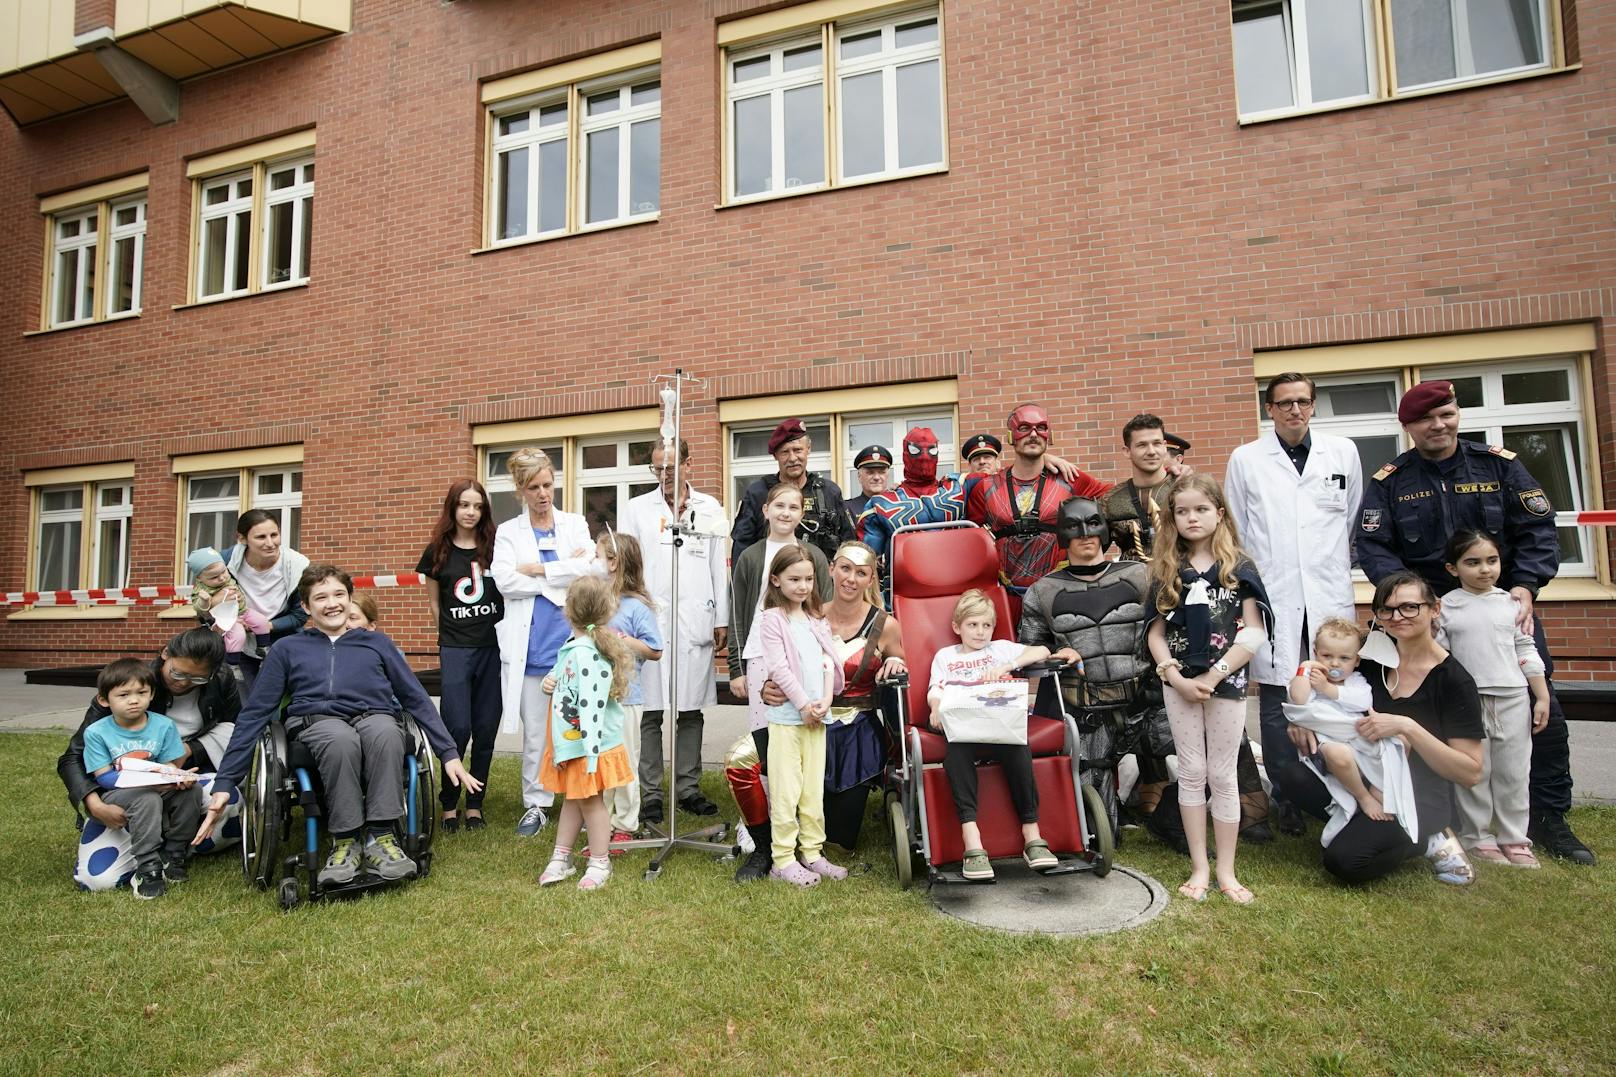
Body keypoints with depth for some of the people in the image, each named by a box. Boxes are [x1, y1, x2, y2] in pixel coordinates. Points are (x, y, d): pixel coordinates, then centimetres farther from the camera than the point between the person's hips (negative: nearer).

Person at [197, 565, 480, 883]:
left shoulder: (377, 642, 23)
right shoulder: (288, 649, 20)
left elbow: (417, 699, 19)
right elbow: (254, 713, 16)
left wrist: (449, 754, 9)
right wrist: (224, 783, 7)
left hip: (374, 717, 1)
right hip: (317, 722, 0)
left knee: (385, 733, -38)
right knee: (341, 739, -39)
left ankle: (380, 837, -29)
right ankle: (345, 841, -24)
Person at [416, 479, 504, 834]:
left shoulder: (495, 547, 6)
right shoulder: (438, 552, 6)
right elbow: (434, 603, 15)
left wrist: (506, 632, 3)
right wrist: (452, 634, 11)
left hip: (493, 647, 1)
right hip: (455, 650, -1)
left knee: (486, 729, 4)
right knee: (457, 728, -7)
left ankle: (474, 804, 17)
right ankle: (449, 805, 9)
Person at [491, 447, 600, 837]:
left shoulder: (575, 524, 11)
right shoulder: (508, 532, 9)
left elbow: (594, 567, -6)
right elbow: (505, 581, -8)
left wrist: (539, 570, -9)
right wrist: (566, 573, -10)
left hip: (573, 641, 0)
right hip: (530, 644, 0)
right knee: (535, 732, 5)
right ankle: (535, 804, 19)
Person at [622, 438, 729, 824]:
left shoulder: (710, 509, 11)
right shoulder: (637, 508, 8)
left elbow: (719, 568, 9)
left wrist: (721, 620, 5)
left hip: (695, 622, 1)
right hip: (650, 619, -1)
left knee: (691, 710, 7)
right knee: (650, 712, 0)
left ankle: (688, 788, 16)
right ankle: (650, 794, 8)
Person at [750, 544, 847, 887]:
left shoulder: (817, 620, 14)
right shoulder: (772, 618, -5)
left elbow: (828, 660, 8)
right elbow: (779, 668, -11)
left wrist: (826, 699, -7)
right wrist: (804, 704, -13)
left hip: (816, 715, 6)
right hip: (785, 715, -6)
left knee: (814, 789, 11)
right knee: (786, 791, -2)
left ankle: (812, 852, 21)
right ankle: (783, 860, 7)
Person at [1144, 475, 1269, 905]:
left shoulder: (1238, 568, -2)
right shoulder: (1167, 571, 5)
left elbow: (1255, 633, -7)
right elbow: (1155, 631, 4)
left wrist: (1213, 676, -13)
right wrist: (1176, 676, -10)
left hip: (1227, 681, -2)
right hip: (1180, 683, 2)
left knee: (1222, 775, 6)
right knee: (1191, 773, 7)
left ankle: (1226, 871, 18)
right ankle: (1199, 868, 17)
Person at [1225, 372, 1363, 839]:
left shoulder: (1343, 452, 9)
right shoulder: (1245, 459, 4)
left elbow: (1355, 522, 18)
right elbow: (1234, 534, 8)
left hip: (1330, 597, 1)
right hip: (1272, 599, -1)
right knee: (1276, 701, 1)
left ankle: (1339, 799, 13)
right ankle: (1286, 796, 12)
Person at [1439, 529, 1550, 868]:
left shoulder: (1510, 602, 5)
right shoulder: (1446, 607, -2)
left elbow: (1526, 651, 7)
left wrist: (1542, 697, 6)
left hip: (1513, 699, 2)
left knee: (1513, 773, 9)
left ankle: (1513, 838, 21)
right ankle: (1477, 837, 17)